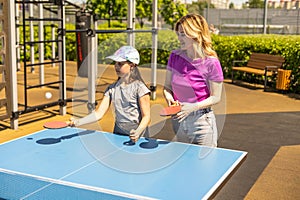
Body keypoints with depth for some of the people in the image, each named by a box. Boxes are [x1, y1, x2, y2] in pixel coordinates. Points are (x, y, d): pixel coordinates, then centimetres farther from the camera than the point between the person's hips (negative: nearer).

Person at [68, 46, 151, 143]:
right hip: (117, 135, 4)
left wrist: (138, 132, -31)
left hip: (137, 137, -4)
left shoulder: (139, 87, -12)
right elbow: (99, 113, -2)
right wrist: (78, 122, -16)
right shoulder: (112, 88, 3)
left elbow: (146, 116, -13)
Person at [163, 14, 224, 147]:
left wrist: (193, 107, -24)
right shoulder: (174, 56, -2)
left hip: (201, 122, -5)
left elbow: (216, 98, -11)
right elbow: (167, 86, 7)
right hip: (178, 120, 5)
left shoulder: (211, 63, -17)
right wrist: (169, 98, -14)